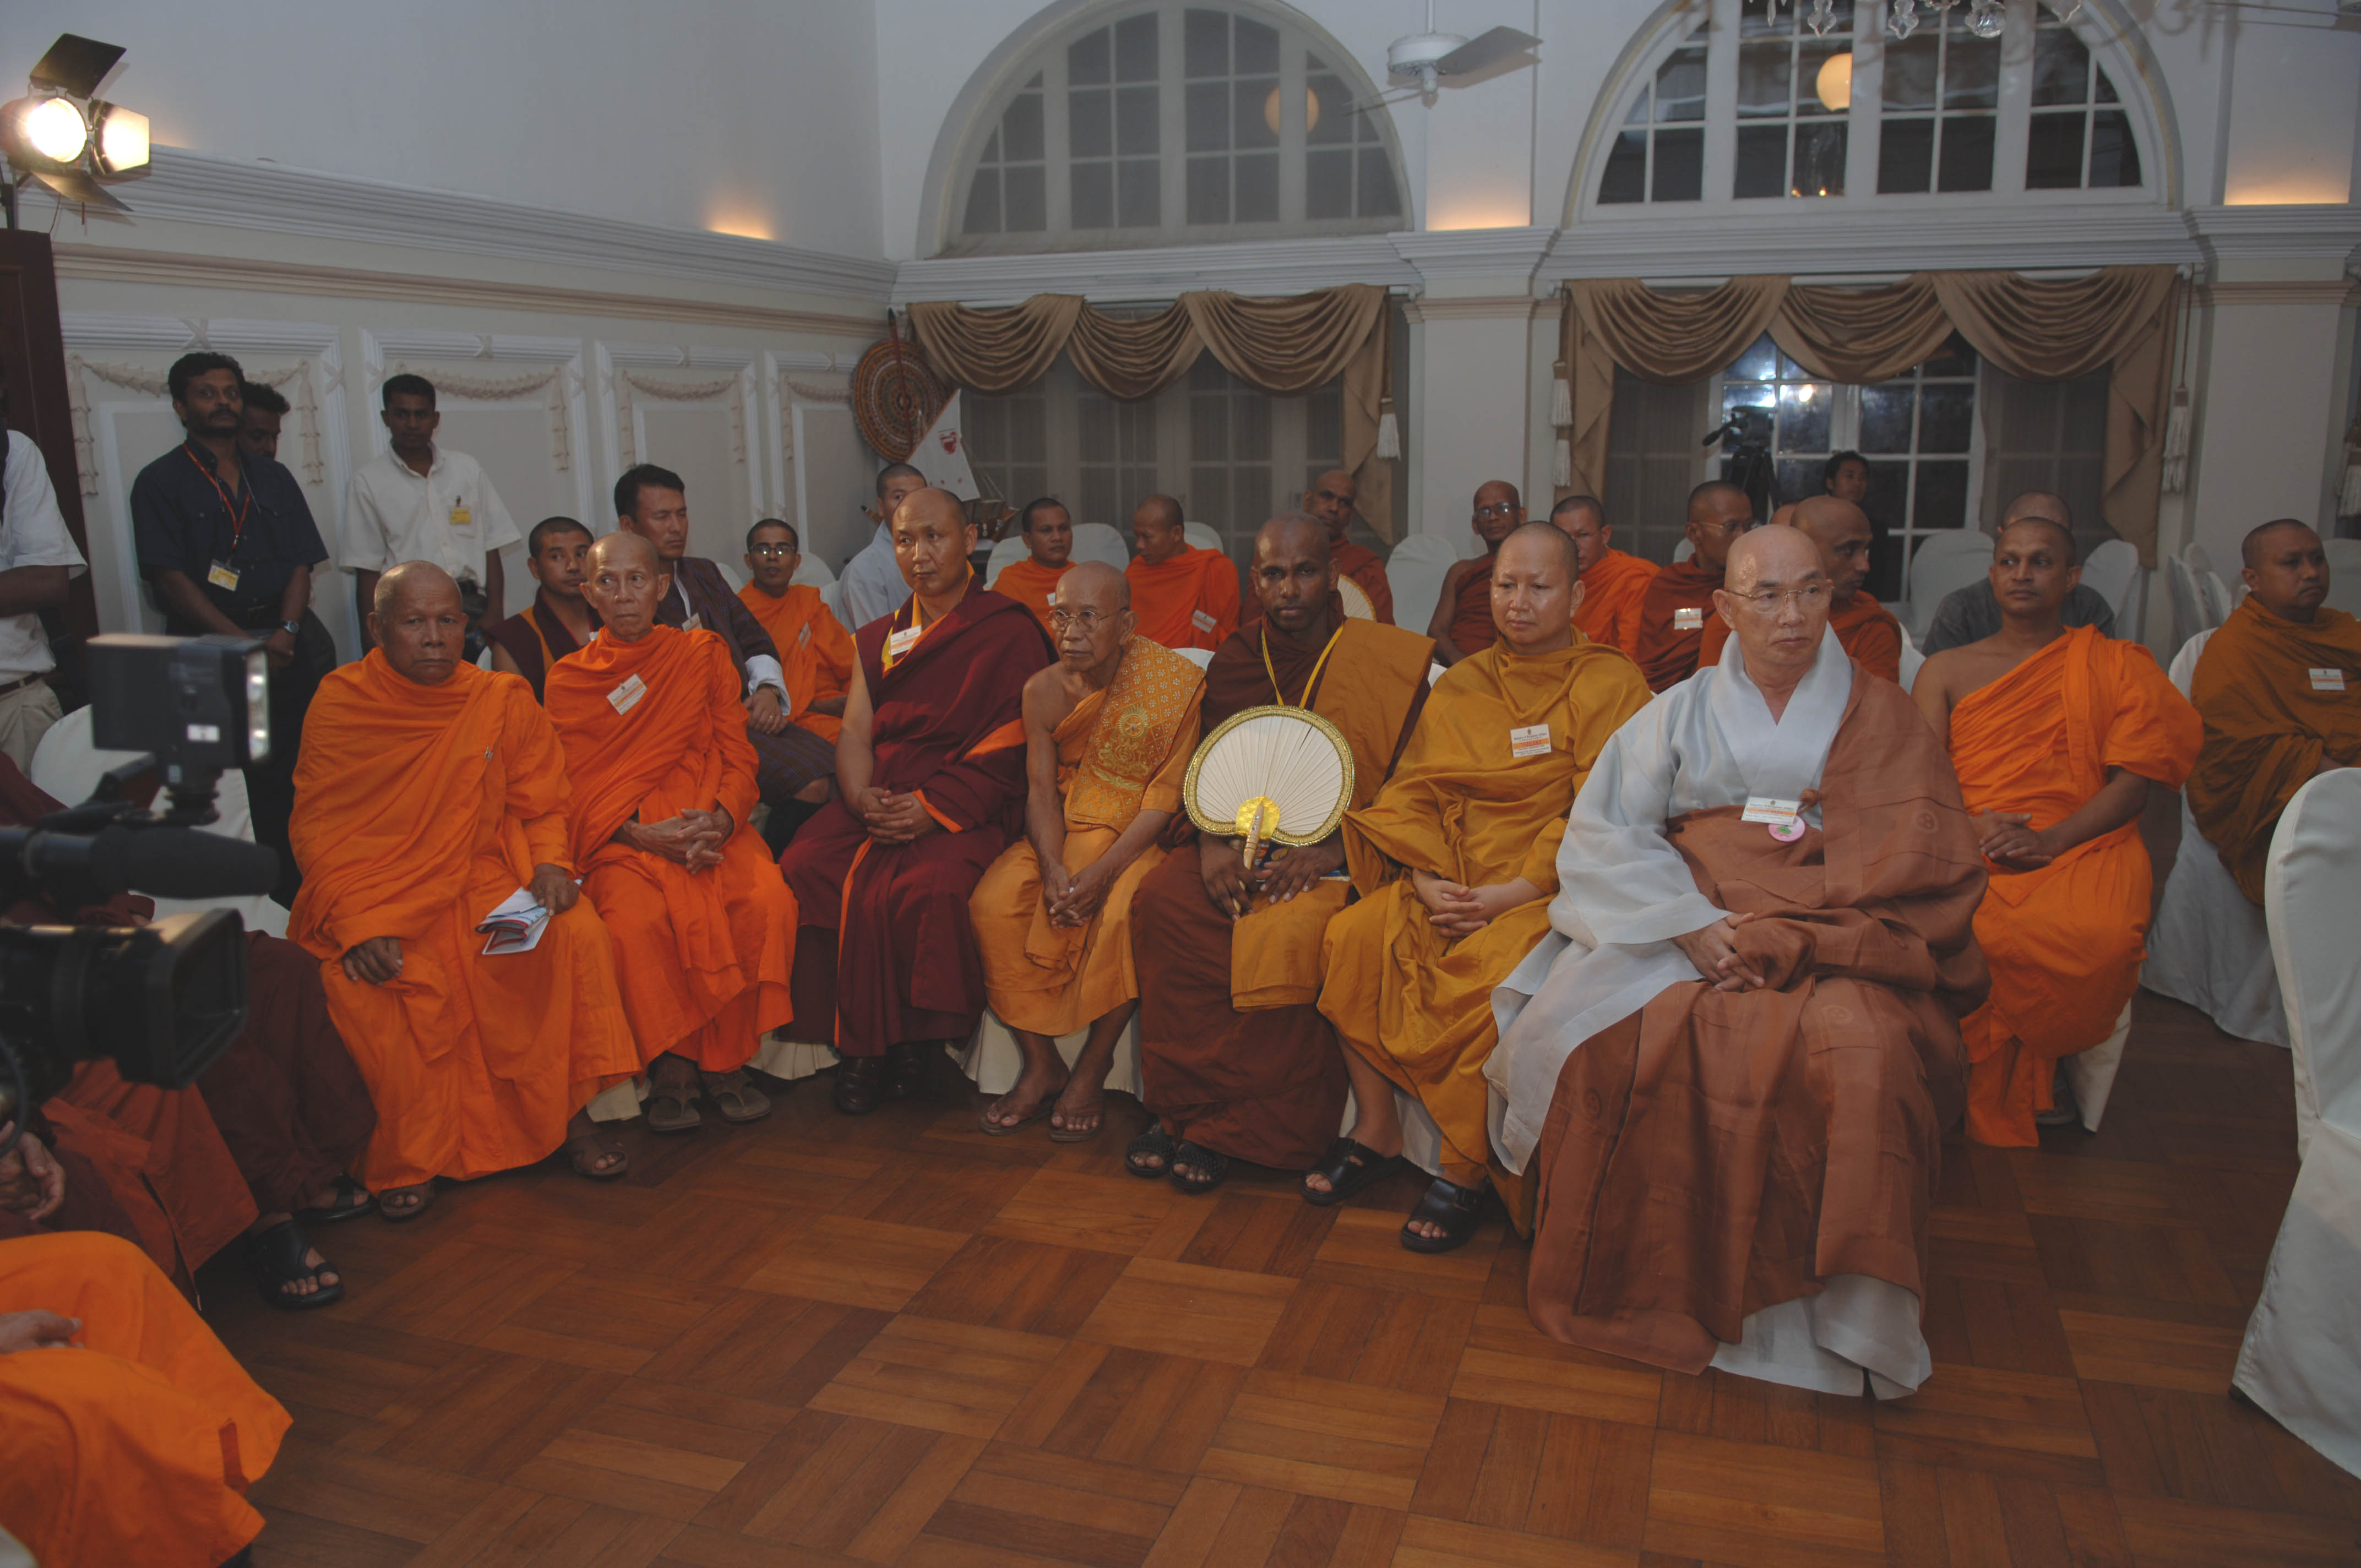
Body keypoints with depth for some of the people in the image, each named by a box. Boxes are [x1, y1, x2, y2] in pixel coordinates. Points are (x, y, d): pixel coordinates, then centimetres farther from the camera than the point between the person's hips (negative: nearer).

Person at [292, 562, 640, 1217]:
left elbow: (544, 806, 8)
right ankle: (407, 1161, -7)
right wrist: (358, 924, -17)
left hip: (485, 881, 2)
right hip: (376, 898, -1)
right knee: (370, 992, -29)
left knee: (574, 937, -24)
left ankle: (569, 1113, -8)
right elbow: (319, 830, -3)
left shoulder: (503, 701, 3)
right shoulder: (340, 704, -2)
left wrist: (550, 864, -14)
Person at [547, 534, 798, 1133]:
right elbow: (576, 791, 4)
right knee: (636, 920, -34)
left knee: (768, 902, -30)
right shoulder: (568, 678, 10)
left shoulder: (704, 653, 12)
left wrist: (720, 820, -13)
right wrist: (642, 833, -15)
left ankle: (724, 1060, -12)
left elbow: (739, 757, 8)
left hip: (709, 828, 1)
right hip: (620, 838, -1)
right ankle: (671, 1065, -12)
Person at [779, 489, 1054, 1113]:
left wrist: (933, 807, -17)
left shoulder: (1011, 632, 3)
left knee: (926, 887, -34)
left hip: (966, 807, -5)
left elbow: (1008, 747, -5)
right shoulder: (877, 640, 21)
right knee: (802, 869, -22)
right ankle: (859, 1042, -8)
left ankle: (908, 1041, -8)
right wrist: (862, 796, -11)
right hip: (877, 799, 5)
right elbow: (854, 733, 11)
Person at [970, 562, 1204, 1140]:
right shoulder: (1044, 690, -1)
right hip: (1063, 834, 4)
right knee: (992, 902, -21)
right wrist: (1052, 868, -21)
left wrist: (1104, 870, -26)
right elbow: (1041, 790, -1)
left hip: (1140, 838, -4)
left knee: (1121, 913, -34)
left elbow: (1166, 797, -15)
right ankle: (1041, 1066, -7)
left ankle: (1092, 1071, -13)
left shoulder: (1178, 684, -14)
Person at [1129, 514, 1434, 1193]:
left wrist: (1329, 848, -17)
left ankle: (1230, 1128, -19)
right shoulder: (1235, 661, 12)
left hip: (1338, 850, -4)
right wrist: (1213, 843, -8)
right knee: (1161, 902, -24)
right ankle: (1181, 1106, -17)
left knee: (1287, 933, -33)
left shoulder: (1388, 661, -1)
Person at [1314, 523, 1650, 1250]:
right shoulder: (1460, 684, 15)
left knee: (1491, 974, -33)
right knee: (1352, 936, -20)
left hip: (1548, 887, -5)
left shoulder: (1611, 686, 0)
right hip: (1450, 879, 5)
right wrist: (1427, 882, -9)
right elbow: (1411, 791, 9)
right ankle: (1375, 1129, -4)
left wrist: (1512, 893, -18)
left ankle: (1466, 1170, -16)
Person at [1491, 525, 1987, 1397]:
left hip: (1833, 946, -1)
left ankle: (1841, 1313, -18)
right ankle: (1639, 1281, -10)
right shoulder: (1682, 711, 16)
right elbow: (1604, 833, 5)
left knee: (1862, 1053, -34)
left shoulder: (1879, 716, 12)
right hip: (1684, 928, 2)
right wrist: (1692, 924, -12)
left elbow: (1914, 866, 1)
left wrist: (1788, 938, -14)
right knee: (1606, 1036, -28)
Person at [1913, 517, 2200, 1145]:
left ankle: (2035, 1061, -5)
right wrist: (1966, 828, -13)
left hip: (2082, 847, 0)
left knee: (2102, 936, -36)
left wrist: (2052, 840, -13)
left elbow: (2132, 782, 5)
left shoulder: (2117, 665, 17)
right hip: (1966, 853, 1)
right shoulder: (1947, 669, 21)